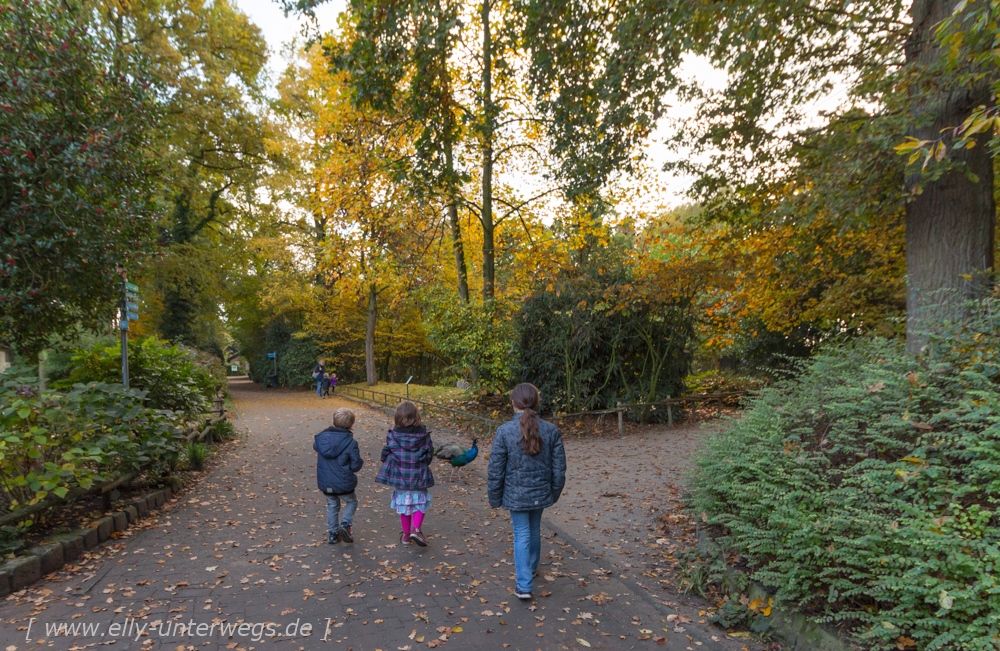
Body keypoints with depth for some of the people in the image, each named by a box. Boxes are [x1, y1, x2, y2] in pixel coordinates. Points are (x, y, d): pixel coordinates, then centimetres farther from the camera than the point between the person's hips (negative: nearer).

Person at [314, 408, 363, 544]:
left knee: (332, 506, 23)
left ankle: (332, 533, 27)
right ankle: (345, 523, 1)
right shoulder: (350, 443, -18)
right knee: (351, 502, 21)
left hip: (325, 483, 4)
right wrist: (360, 461, 6)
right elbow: (355, 466, -15)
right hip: (343, 483, -4)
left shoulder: (321, 438, -6)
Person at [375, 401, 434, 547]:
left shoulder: (393, 435, -13)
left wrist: (391, 465, 15)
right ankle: (416, 529, -3)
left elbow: (386, 454, -6)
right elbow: (429, 455, -4)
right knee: (420, 503, 15)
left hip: (399, 476, 1)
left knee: (403, 504, 17)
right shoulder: (423, 434, -11)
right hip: (419, 476, -1)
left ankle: (406, 534, 26)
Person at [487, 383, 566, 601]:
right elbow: (559, 468, -2)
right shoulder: (551, 430, -10)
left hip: (516, 494, -3)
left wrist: (495, 497, 2)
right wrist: (554, 492, 13)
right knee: (534, 530, 23)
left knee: (522, 535, 9)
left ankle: (524, 585, 6)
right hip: (540, 493, 3)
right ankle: (531, 568, 44)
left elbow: (495, 470, -12)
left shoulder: (505, 431, -18)